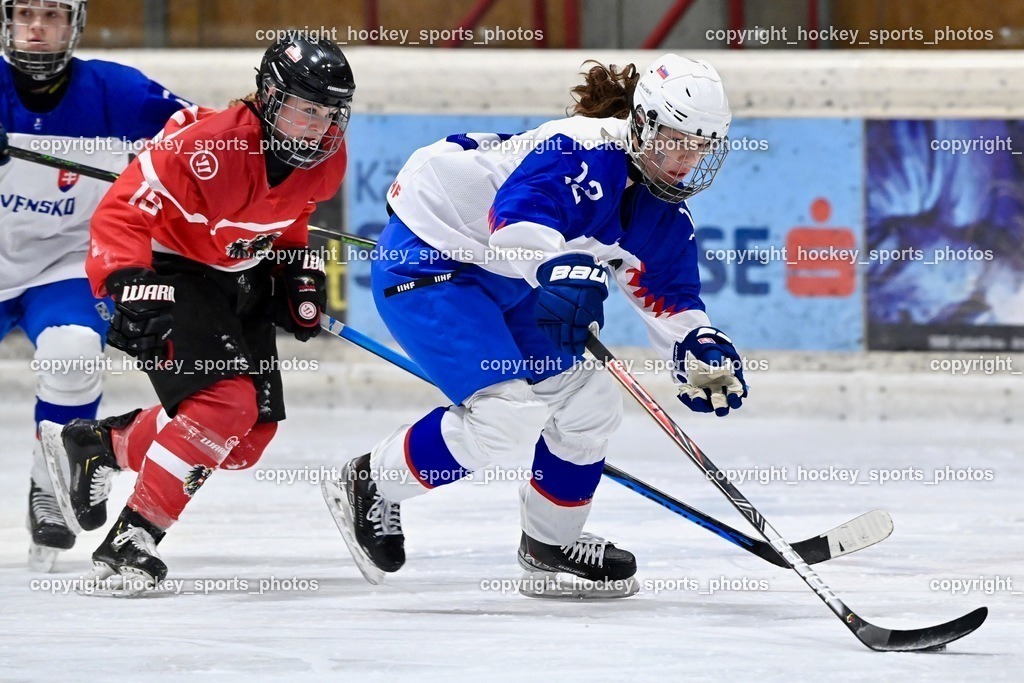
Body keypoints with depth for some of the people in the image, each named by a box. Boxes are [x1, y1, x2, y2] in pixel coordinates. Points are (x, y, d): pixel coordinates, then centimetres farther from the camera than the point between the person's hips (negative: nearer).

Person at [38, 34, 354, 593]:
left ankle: (96, 445, 23)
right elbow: (120, 214, -30)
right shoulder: (209, 147, -31)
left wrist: (298, 272, 7)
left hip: (241, 281, 8)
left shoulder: (325, 163, -7)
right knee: (227, 404, -26)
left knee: (250, 437, 5)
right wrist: (131, 290, -41)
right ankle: (128, 543, -19)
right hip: (170, 269, -8)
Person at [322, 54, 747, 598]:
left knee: (589, 405, 11)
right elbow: (517, 212, -44)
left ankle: (552, 545, 31)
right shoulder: (585, 152, -28)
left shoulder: (664, 213, 1)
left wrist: (702, 349, -12)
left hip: (504, 284, 10)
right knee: (506, 416, -22)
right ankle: (369, 486, -3)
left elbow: (667, 293, 6)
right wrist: (558, 264, -62)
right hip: (424, 262, -10)